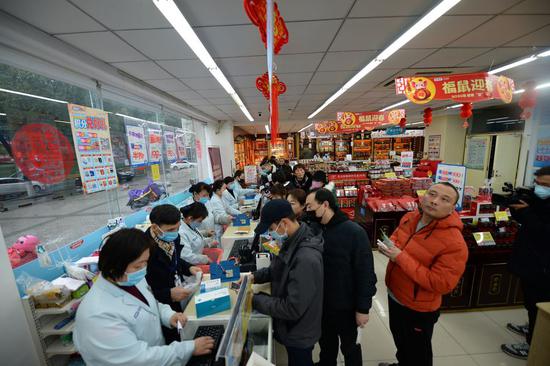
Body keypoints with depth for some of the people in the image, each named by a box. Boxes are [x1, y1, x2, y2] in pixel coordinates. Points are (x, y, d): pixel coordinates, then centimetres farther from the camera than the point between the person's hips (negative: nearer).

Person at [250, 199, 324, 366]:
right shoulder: (293, 242, -8)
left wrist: (255, 300, -24)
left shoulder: (306, 259, -38)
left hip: (299, 335, -7)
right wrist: (255, 276, -5)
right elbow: (278, 269, 9)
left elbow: (292, 309, -32)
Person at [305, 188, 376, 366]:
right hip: (321, 302, 5)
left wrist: (363, 308, -13)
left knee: (349, 345, 21)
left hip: (345, 305, -4)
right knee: (325, 342, 27)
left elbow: (365, 273, -18)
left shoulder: (354, 232, -23)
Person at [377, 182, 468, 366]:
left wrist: (401, 258, -32)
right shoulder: (409, 218, -9)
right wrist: (390, 245, -13)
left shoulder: (454, 244, -30)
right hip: (394, 295, 7)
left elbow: (441, 284, -30)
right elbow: (397, 236, 10)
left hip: (418, 308, -7)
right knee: (399, 339, 34)